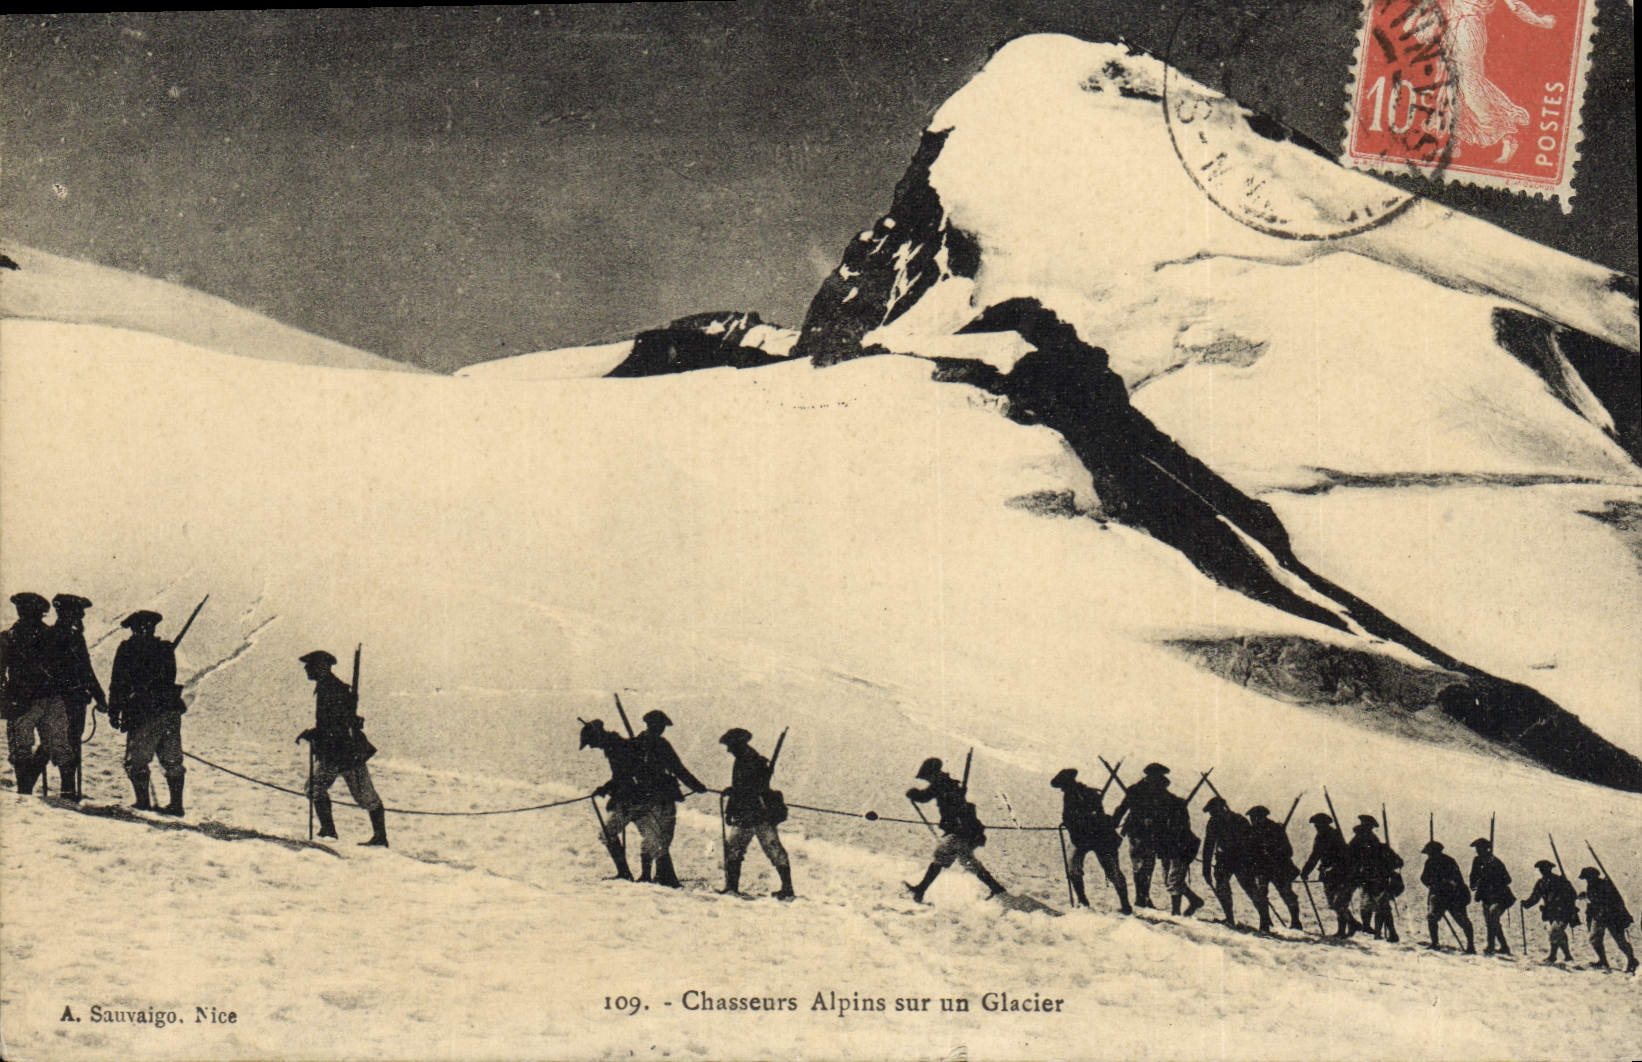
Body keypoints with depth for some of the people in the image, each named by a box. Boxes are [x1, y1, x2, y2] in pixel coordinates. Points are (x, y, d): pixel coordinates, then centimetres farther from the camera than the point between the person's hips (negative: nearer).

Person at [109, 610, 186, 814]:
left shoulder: (127, 648, -1)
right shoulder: (165, 648, 11)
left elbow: (118, 683, -4)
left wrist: (114, 712, -2)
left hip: (143, 713, -5)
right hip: (171, 710, 5)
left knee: (136, 761, 3)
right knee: (172, 761, 11)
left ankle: (143, 802, -4)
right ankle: (176, 804, 9)